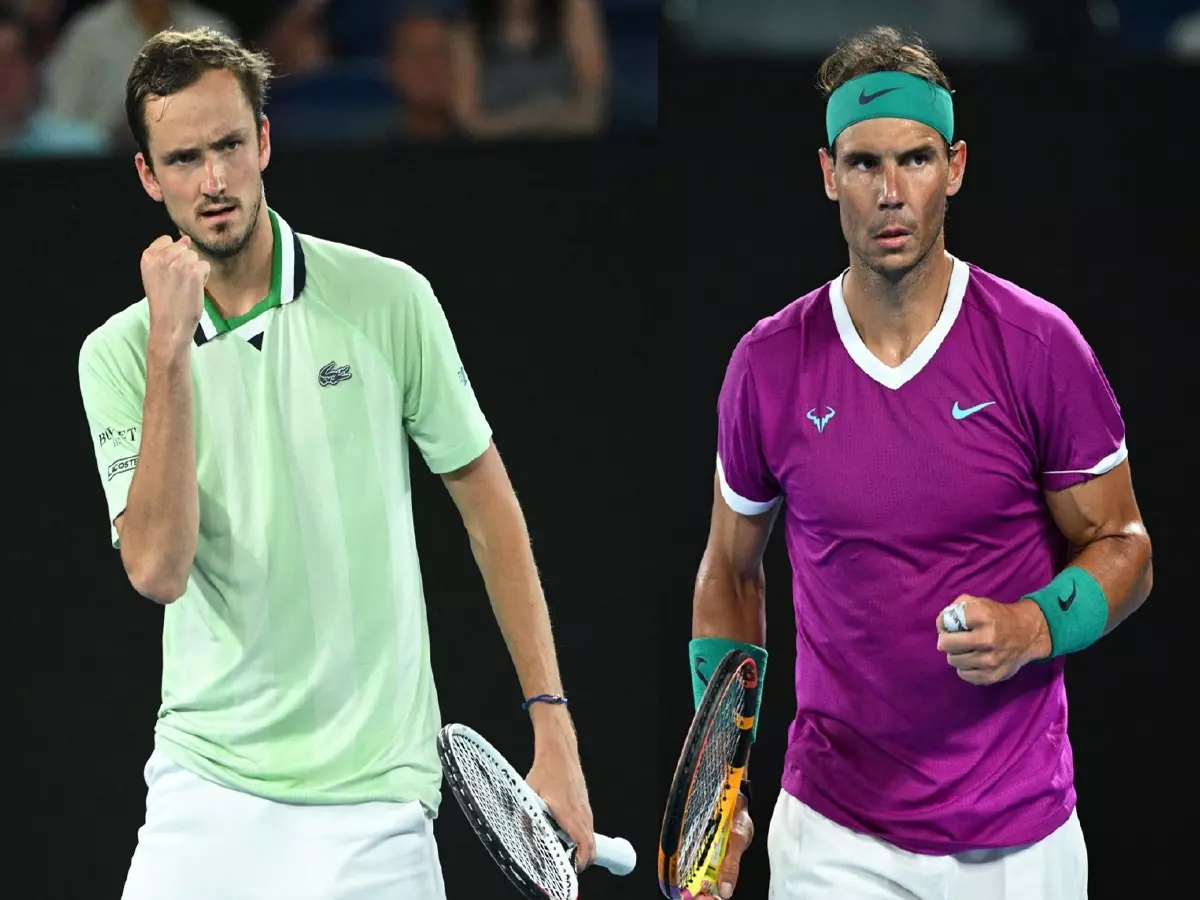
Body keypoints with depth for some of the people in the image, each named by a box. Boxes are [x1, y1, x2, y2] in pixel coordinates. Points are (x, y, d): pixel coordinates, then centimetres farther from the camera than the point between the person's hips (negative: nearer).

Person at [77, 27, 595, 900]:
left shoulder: (389, 298, -1)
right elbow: (158, 568, -14)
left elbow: (486, 503, 6)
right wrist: (170, 349, -20)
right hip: (205, 790, 1)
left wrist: (554, 731, 2)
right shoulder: (118, 353, -1)